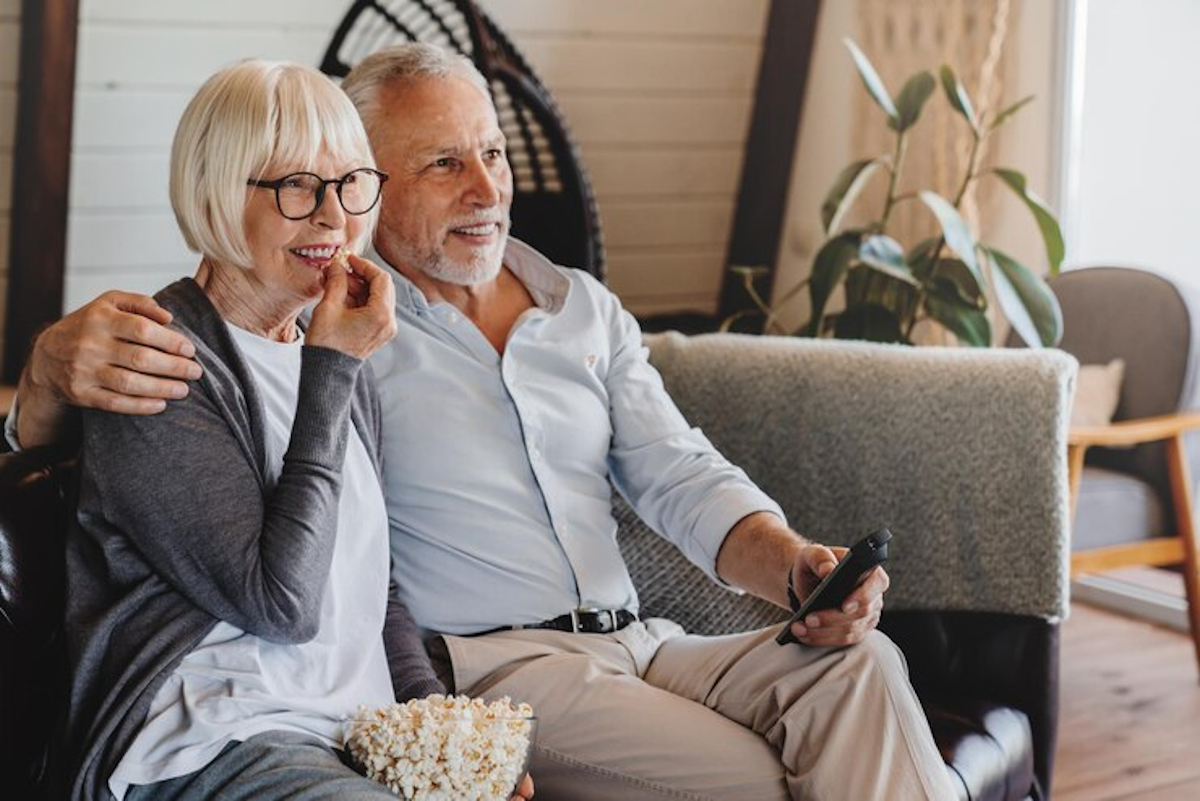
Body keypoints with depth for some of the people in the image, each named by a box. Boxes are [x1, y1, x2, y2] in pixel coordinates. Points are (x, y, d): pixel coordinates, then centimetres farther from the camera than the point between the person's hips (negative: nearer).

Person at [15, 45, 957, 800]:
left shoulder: (585, 309, 19)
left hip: (636, 642, 6)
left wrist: (797, 567, -9)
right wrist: (62, 357, -31)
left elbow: (685, 482, 13)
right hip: (474, 664, -6)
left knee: (856, 666, -21)